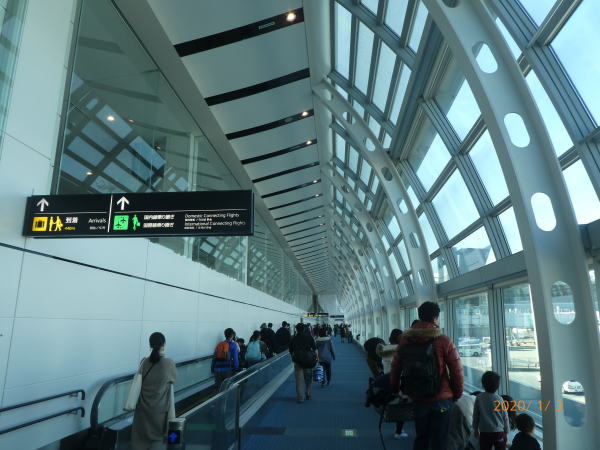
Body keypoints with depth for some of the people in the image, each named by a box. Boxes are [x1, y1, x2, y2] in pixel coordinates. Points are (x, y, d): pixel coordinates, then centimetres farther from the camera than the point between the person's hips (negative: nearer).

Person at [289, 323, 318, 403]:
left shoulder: (293, 339, 0)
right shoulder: (309, 337, -3)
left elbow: (291, 351, 8)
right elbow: (315, 349, -4)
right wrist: (317, 357, 5)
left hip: (297, 361, 0)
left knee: (299, 380, 3)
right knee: (308, 378, 16)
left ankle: (300, 398, 1)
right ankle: (308, 395, 24)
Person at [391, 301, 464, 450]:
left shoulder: (405, 340, -1)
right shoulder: (443, 341, -12)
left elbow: (395, 368, 2)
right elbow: (457, 370, -11)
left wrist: (394, 390, 15)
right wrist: (457, 394, 4)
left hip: (416, 399, 4)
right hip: (441, 399, -4)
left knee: (421, 438, 21)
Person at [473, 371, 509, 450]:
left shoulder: (479, 398, -9)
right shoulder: (499, 399, -11)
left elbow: (475, 416, -2)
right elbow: (505, 417, -3)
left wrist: (476, 430, 11)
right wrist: (506, 431, 11)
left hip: (484, 433, 0)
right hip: (499, 432, 0)